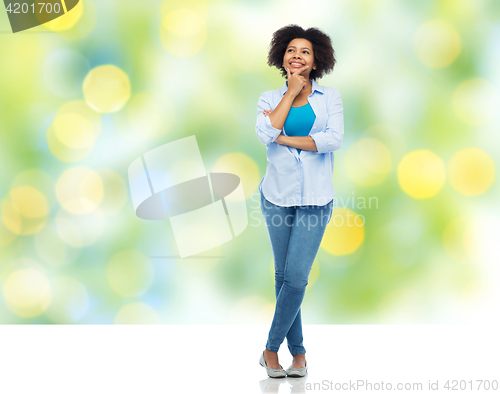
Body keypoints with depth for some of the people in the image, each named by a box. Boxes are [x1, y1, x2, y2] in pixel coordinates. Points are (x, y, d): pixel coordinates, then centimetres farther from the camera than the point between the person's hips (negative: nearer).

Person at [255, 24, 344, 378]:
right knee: (284, 275, 6)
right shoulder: (270, 98, 7)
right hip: (278, 194, 2)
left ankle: (271, 349, 5)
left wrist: (285, 139, -11)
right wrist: (292, 91, -7)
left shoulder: (330, 97, 5)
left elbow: (334, 139, -12)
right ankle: (298, 350, 18)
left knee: (296, 277, -8)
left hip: (315, 198, -1)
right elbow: (266, 133, -14)